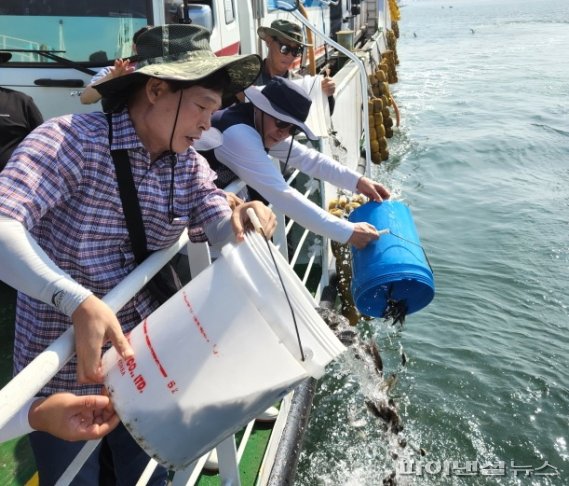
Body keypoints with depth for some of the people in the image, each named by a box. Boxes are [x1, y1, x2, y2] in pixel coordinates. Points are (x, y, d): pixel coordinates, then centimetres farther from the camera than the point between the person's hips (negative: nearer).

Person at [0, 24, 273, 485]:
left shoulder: (189, 164, 1)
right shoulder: (73, 140, -23)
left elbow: (219, 225, -11)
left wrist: (242, 219, -35)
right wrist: (79, 302, -48)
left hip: (146, 362, 6)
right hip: (63, 370, -5)